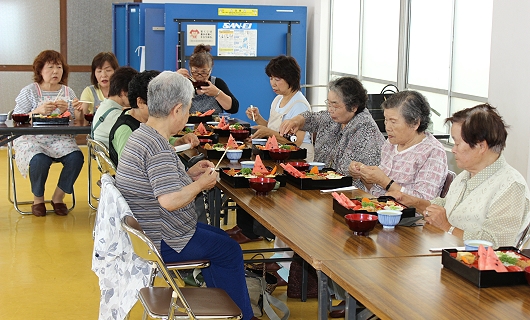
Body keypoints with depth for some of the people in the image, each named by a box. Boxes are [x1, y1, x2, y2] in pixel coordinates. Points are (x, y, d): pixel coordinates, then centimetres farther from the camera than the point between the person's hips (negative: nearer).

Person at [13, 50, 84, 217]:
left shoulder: (67, 92, 11)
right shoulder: (29, 91, 2)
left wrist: (66, 110, -14)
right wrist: (37, 111, -18)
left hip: (60, 139, 3)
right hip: (32, 139, -3)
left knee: (76, 158, -26)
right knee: (39, 161, -34)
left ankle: (58, 197, -2)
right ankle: (38, 199, -3)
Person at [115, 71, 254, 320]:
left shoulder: (141, 135, 6)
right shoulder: (158, 147, -27)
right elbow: (170, 200, -35)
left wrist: (189, 174, 8)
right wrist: (201, 184, -19)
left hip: (143, 233, 11)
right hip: (161, 243, -11)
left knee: (220, 238, 24)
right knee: (230, 251, 4)